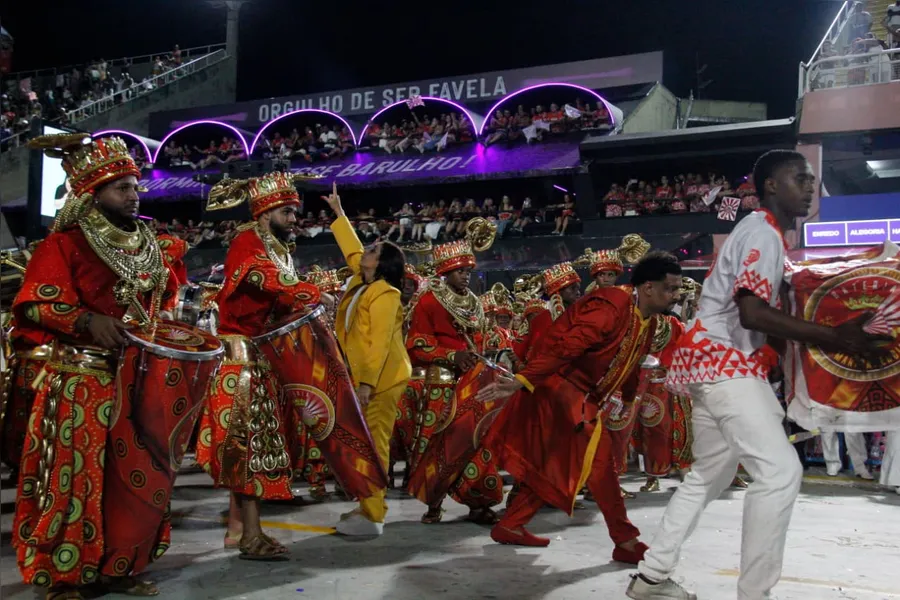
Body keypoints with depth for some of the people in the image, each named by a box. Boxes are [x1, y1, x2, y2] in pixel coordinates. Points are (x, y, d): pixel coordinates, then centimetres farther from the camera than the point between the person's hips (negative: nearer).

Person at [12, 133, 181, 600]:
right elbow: (35, 303, -12)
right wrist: (87, 321, -26)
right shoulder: (64, 243, -6)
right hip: (81, 382, -6)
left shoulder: (145, 244, 14)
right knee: (77, 475, -2)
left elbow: (165, 295, 24)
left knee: (135, 474, 9)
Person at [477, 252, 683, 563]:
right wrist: (521, 381, -37)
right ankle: (626, 542, -1)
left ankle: (510, 525, 25)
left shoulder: (648, 321, 7)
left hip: (581, 395, 10)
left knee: (558, 465, 14)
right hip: (561, 384, -10)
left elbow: (630, 367, 19)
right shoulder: (610, 307, -24)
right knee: (598, 456, -11)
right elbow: (564, 346, -31)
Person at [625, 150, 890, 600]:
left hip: (714, 362, 11)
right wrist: (834, 336, -24)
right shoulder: (763, 233, -12)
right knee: (780, 471, -15)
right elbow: (752, 313, -24)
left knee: (709, 476, 16)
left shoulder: (758, 231, 21)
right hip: (724, 361, -11)